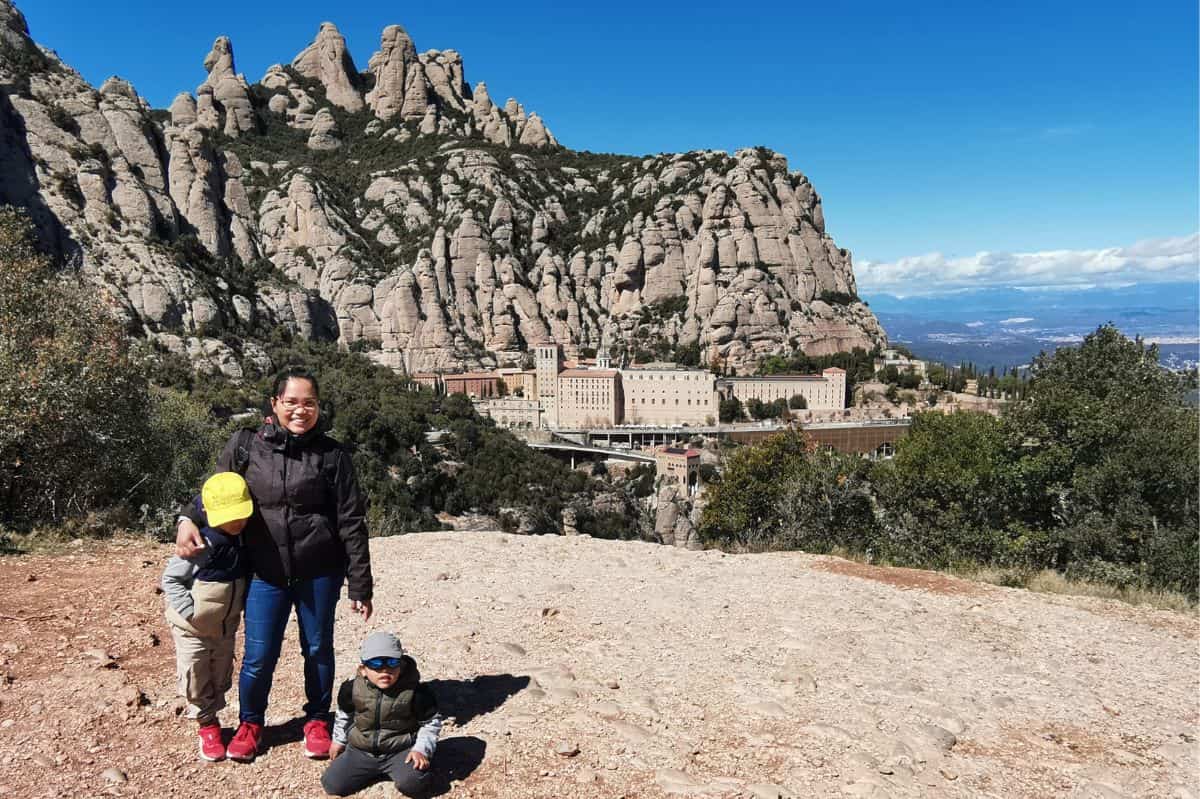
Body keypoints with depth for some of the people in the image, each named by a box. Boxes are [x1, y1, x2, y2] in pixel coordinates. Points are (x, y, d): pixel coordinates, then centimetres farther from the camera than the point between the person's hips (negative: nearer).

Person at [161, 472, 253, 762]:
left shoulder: (243, 540, -6)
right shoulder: (201, 544, -24)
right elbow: (171, 578, -16)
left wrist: (242, 603, 0)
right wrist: (189, 609, -23)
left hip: (225, 626, 5)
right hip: (192, 627, -5)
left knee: (221, 678, 16)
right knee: (195, 679, 5)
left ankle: (212, 718, 34)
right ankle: (207, 726, 22)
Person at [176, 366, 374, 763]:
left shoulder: (331, 455, -7)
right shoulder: (245, 446, -3)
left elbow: (351, 522, -5)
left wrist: (360, 586, -5)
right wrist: (188, 519, -11)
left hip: (319, 572, -1)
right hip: (265, 572, 1)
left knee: (318, 649, 14)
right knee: (258, 656, 8)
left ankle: (317, 721, 36)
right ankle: (250, 723, 35)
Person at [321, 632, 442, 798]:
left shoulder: (416, 691, -19)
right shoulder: (351, 689, -9)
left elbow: (431, 722, -6)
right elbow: (344, 715, 12)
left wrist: (421, 749, -15)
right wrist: (339, 741, 19)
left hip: (401, 750, -4)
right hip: (361, 750, 4)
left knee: (412, 784, -29)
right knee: (332, 785, -9)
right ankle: (375, 770, 16)